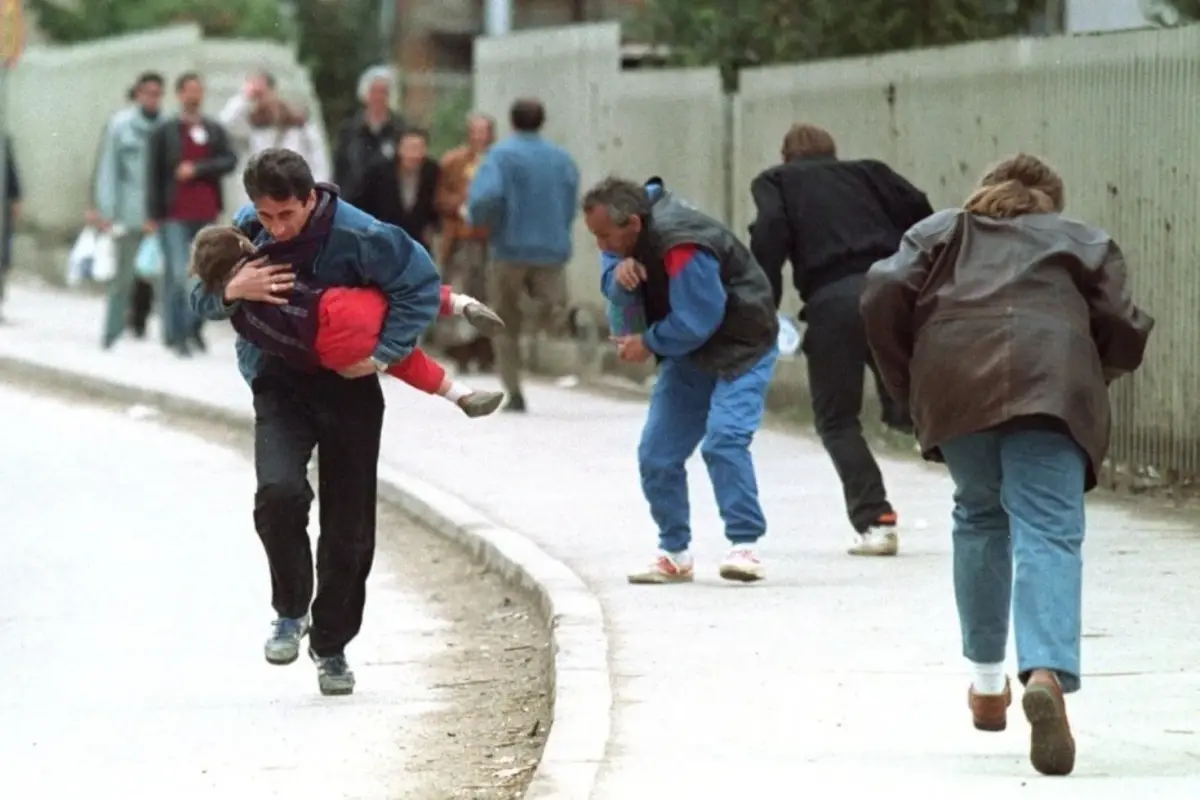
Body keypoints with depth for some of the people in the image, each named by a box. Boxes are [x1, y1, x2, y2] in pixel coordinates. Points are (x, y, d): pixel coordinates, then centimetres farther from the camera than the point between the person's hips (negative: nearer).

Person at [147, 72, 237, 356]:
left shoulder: (214, 129, 11)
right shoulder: (165, 131, 2)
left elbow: (230, 161, 1)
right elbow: (154, 173, 0)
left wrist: (197, 169, -12)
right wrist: (154, 214, -5)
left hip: (207, 214, 4)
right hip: (175, 215, -4)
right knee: (177, 275, -10)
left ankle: (194, 328, 22)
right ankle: (175, 336, -5)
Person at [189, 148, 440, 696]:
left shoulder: (358, 236, -20)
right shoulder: (248, 228, -8)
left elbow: (422, 284, -10)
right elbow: (199, 300, 0)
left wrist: (384, 353, -18)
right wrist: (232, 290, -24)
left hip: (348, 386, -1)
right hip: (279, 386, 1)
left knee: (348, 527, 5)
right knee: (280, 492, -26)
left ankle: (332, 645, 25)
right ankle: (291, 612, -4)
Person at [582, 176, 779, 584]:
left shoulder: (681, 247, -32)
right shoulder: (628, 237, -4)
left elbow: (697, 321, -28)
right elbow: (610, 283, 3)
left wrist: (648, 344, -14)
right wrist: (619, 272, -22)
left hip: (740, 350, -9)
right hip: (688, 353, 9)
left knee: (724, 440, -26)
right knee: (657, 454, 3)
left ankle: (744, 546, -24)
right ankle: (674, 554, 14)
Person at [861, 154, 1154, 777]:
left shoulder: (940, 231, 31)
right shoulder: (1083, 240, 30)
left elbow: (884, 295, 12)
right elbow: (1125, 333, 15)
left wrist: (906, 385, 20)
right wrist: (1091, 383, 33)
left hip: (954, 380, 1)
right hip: (1053, 380, -1)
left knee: (980, 517, 24)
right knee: (1048, 533, -10)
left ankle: (987, 682, 28)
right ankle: (1047, 674, -36)